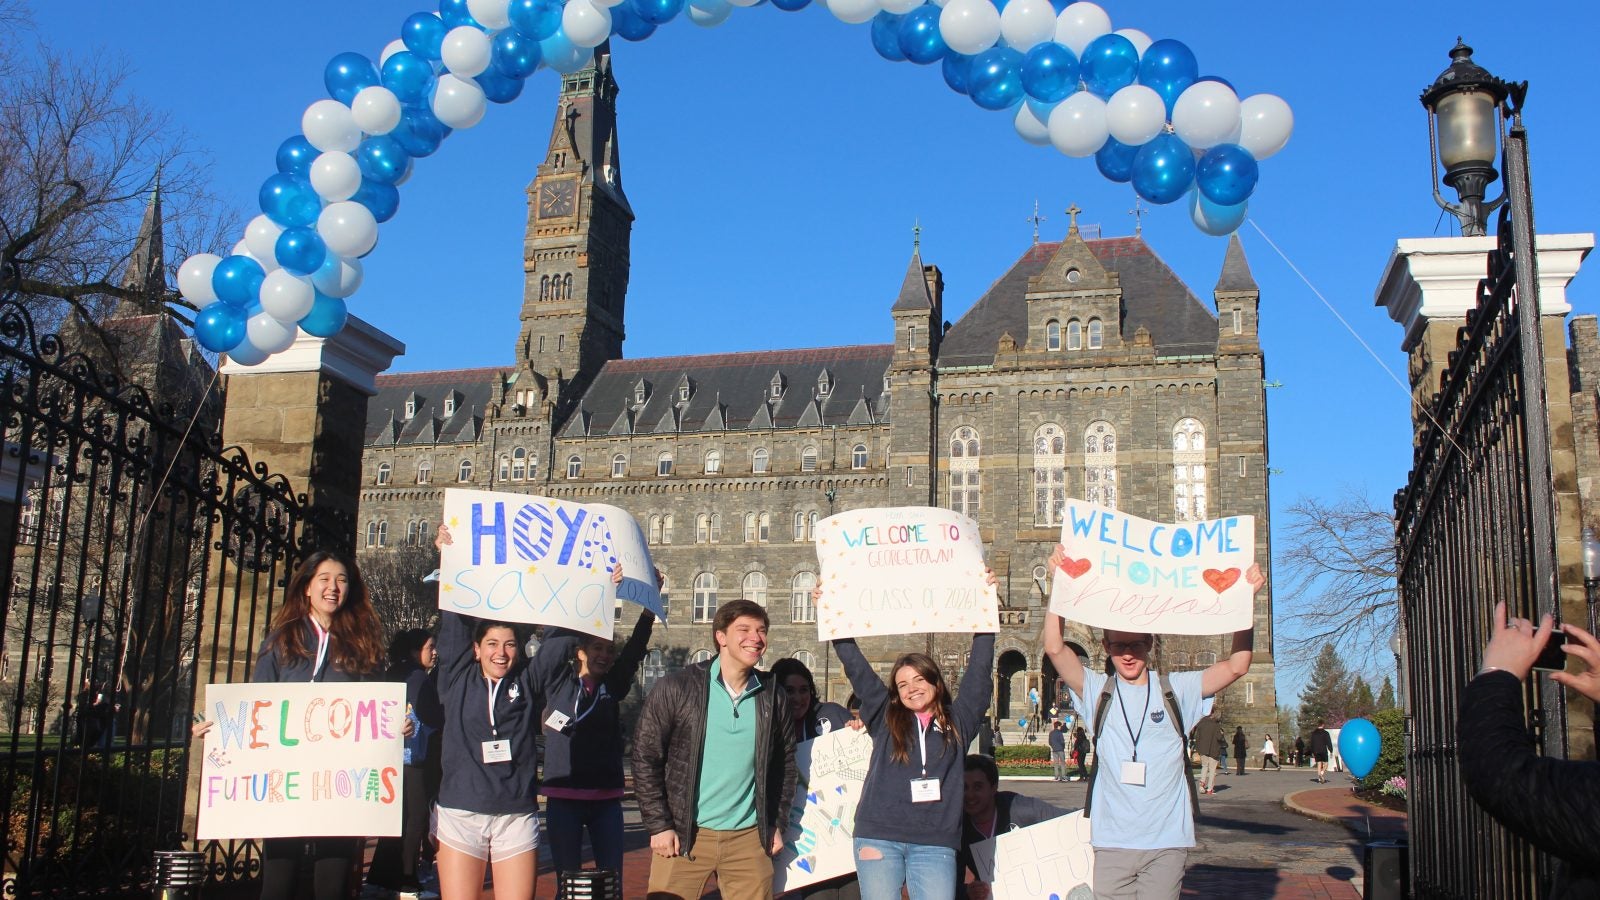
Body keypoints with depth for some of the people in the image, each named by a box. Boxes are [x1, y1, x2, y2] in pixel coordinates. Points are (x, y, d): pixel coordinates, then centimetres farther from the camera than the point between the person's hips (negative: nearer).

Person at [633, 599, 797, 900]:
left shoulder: (772, 696, 6)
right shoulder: (677, 688, -5)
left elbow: (785, 762, 14)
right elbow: (645, 757, -4)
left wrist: (777, 824, 10)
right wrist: (659, 825, -7)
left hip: (749, 838, 3)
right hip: (683, 836, -3)